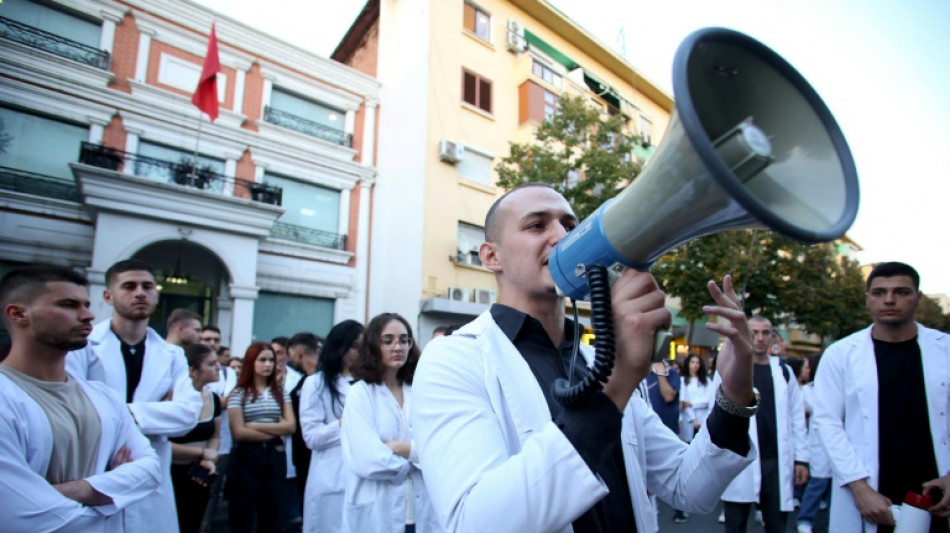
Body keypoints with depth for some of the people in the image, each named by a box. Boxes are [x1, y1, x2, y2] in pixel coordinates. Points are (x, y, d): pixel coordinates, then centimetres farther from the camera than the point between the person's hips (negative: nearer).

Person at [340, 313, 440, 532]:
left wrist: (399, 448, -15)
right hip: (376, 515, -3)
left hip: (422, 512, 4)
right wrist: (420, 454, -6)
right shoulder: (360, 394, -8)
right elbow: (366, 460, -18)